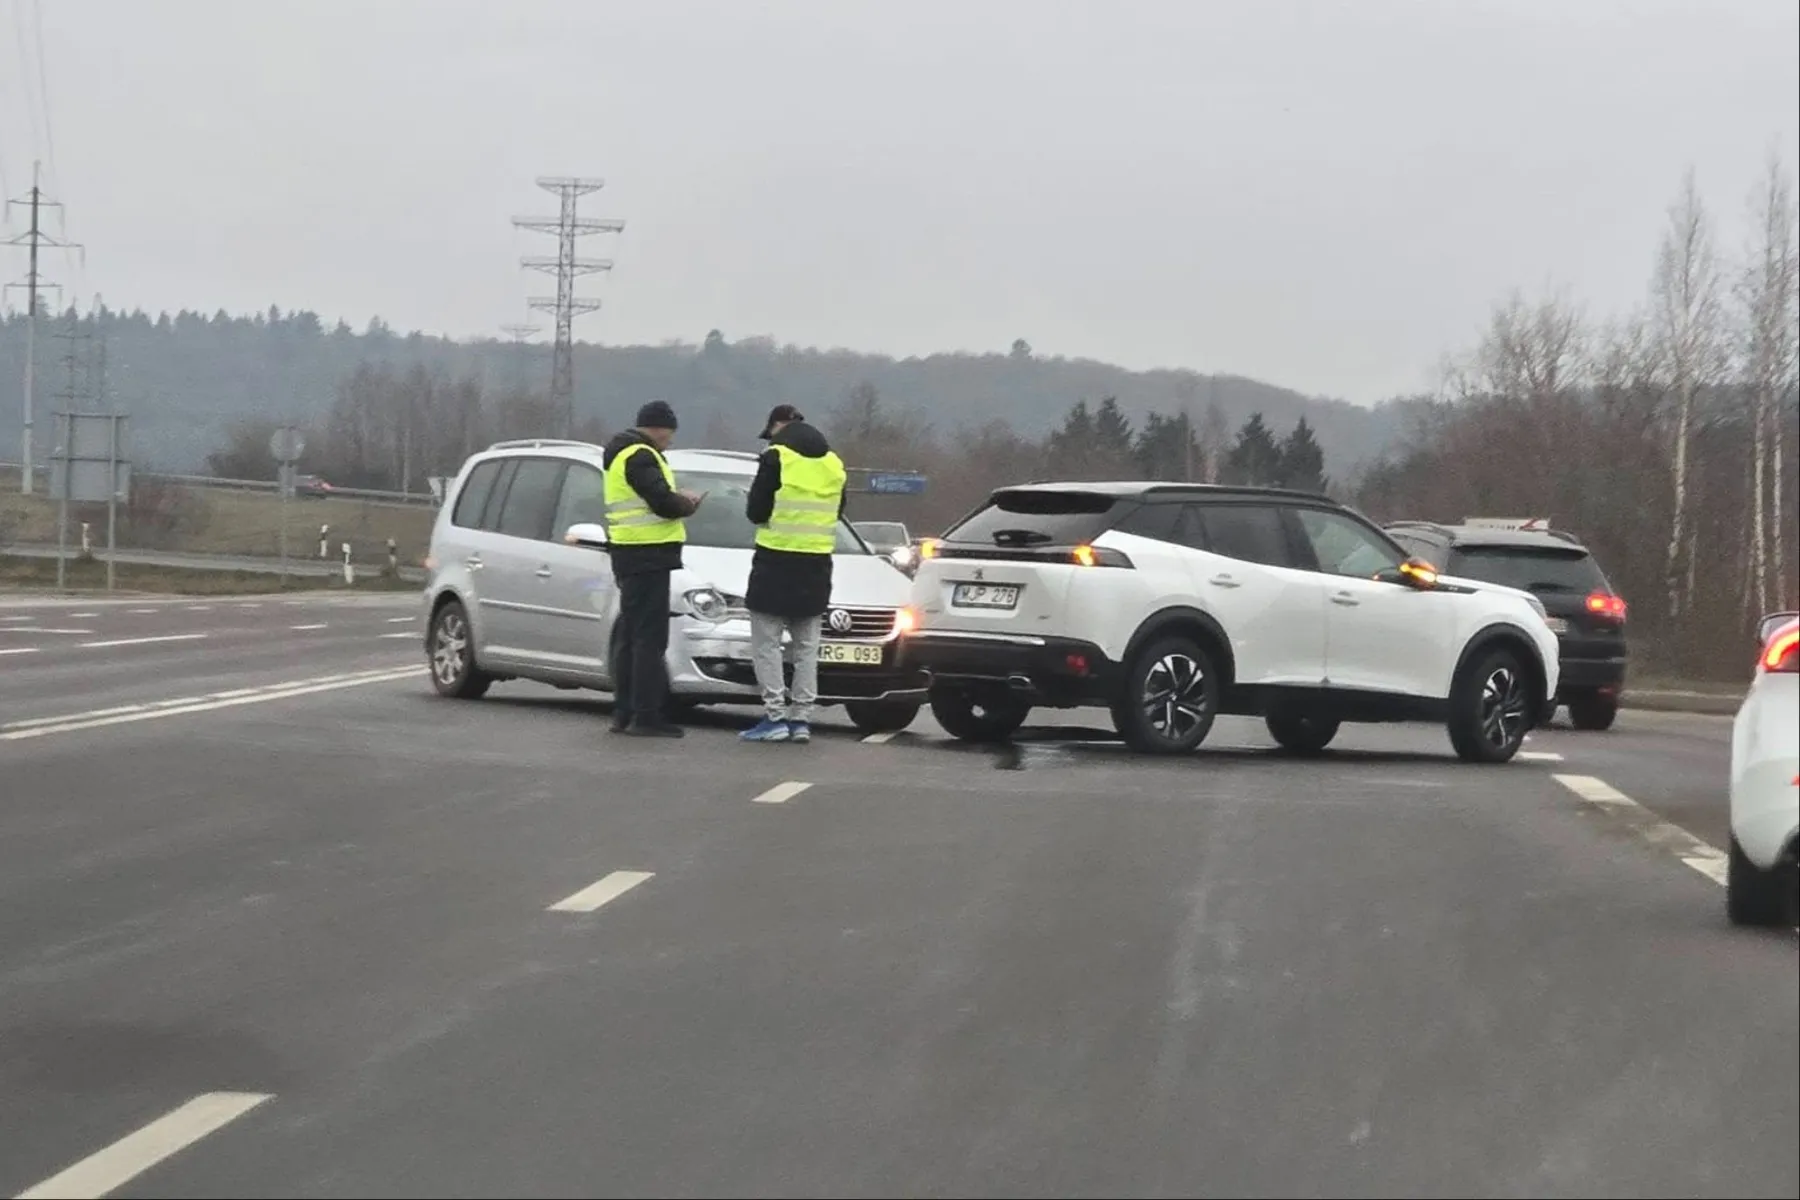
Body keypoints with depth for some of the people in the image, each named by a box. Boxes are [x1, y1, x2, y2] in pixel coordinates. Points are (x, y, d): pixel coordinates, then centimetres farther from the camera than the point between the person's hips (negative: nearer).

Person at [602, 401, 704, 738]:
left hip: (630, 555, 11)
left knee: (629, 635, 14)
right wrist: (688, 504, -2)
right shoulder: (640, 457, -14)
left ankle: (624, 713, 18)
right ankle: (646, 716, -11)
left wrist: (676, 498, 6)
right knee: (649, 636, -10)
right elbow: (663, 502, -21)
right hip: (647, 555, -11)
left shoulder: (622, 454, 20)